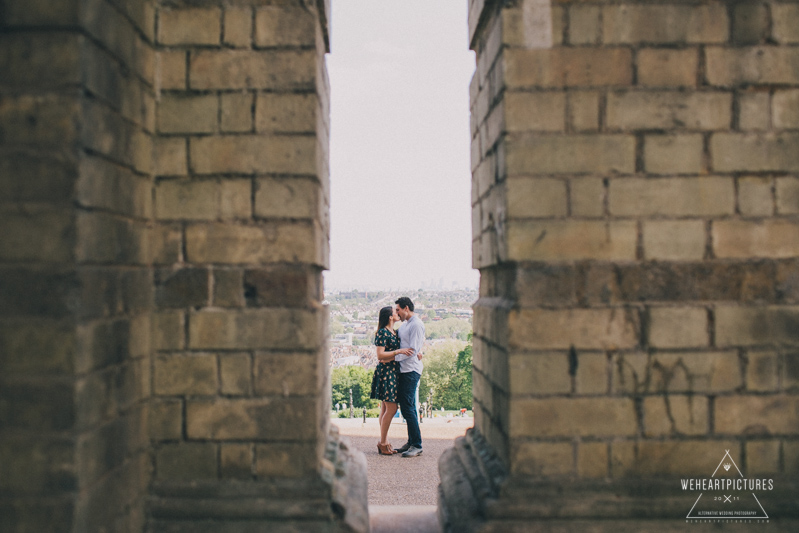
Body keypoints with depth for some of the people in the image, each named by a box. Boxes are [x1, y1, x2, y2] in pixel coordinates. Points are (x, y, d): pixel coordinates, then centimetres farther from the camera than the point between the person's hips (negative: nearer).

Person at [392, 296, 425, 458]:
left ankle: (417, 446, -8)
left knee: (407, 408, -11)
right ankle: (411, 442, 18)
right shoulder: (405, 325, 17)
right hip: (405, 370, 10)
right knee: (408, 407, 12)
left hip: (411, 370, -10)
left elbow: (413, 350, -18)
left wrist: (392, 357, -18)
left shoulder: (416, 325, -12)